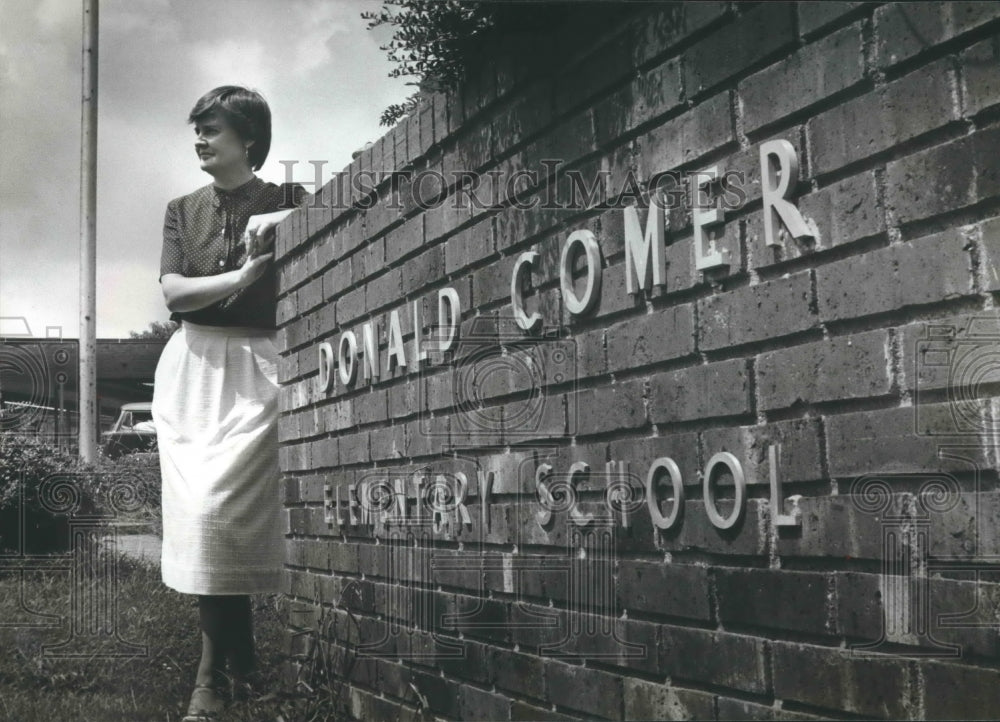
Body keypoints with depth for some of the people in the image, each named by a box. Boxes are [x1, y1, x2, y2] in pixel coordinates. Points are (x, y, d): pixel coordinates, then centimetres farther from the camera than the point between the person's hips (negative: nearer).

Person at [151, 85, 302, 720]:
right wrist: (242, 274, -12)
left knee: (217, 507, -14)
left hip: (257, 367, -4)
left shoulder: (287, 203, 6)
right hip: (194, 366, 4)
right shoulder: (183, 210, 14)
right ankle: (236, 664, 10)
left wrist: (291, 232, -18)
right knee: (201, 511, -1)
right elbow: (174, 292, 1)